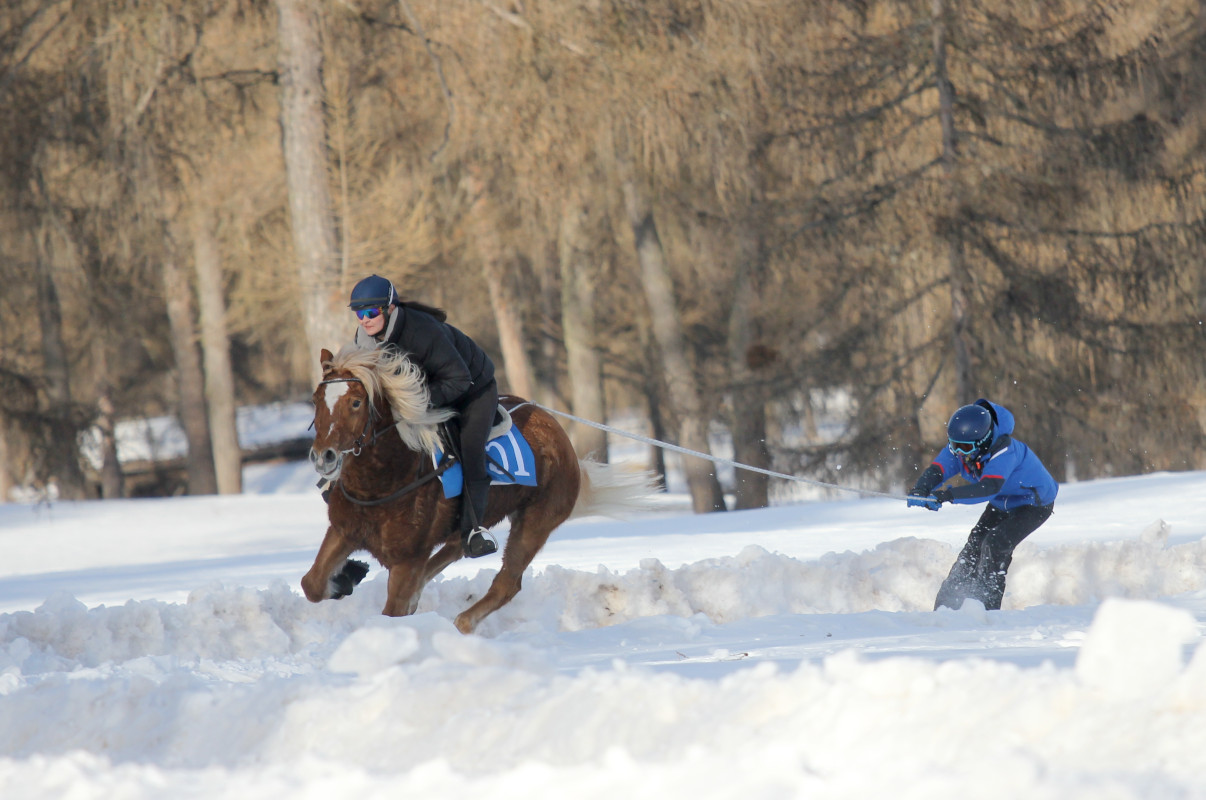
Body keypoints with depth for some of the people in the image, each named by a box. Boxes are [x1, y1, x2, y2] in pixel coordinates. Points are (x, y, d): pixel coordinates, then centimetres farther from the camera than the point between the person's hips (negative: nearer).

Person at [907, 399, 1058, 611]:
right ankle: (946, 605, 8)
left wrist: (948, 495, -60)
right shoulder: (959, 447, -16)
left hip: (1035, 503, -7)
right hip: (1002, 504, 7)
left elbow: (989, 487, -50)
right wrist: (920, 490, -48)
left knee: (996, 544, -24)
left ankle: (988, 605, -16)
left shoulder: (1004, 450, -38)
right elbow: (937, 470, -25)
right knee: (974, 547, -1)